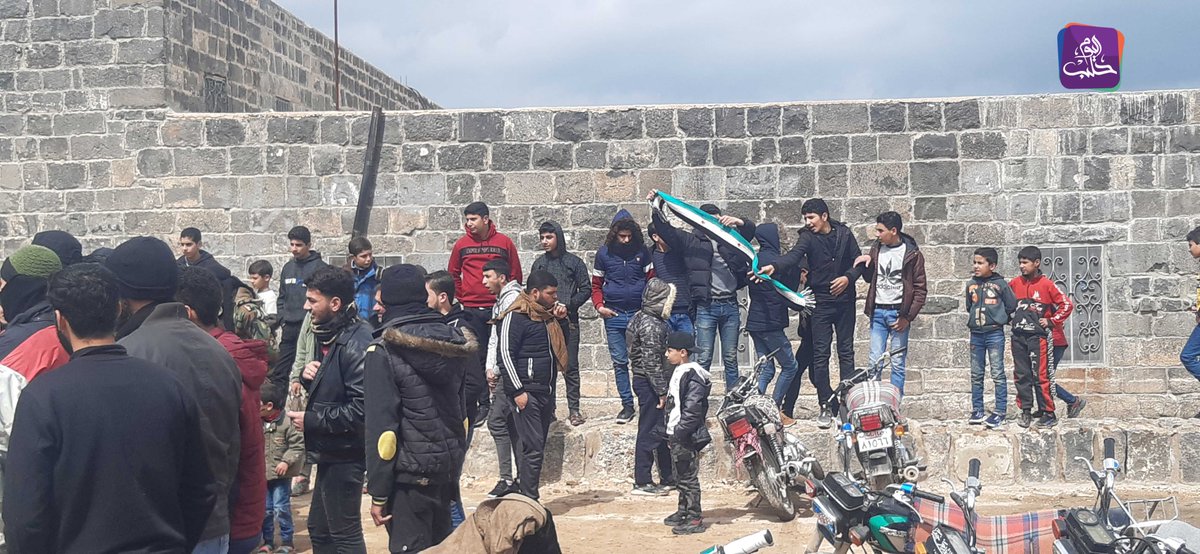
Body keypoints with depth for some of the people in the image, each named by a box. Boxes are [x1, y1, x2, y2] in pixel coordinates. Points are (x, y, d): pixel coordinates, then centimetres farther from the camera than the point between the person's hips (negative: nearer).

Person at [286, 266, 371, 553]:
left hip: (344, 455, -10)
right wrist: (309, 376, -1)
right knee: (319, 528, 19)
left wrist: (311, 421, -19)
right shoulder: (330, 335, 10)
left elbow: (361, 408, -28)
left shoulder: (356, 343, -22)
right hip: (330, 452, 10)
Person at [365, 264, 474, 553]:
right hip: (448, 464, 7)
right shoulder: (453, 341, 6)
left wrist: (378, 493, -11)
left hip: (411, 472, -6)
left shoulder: (385, 350, -13)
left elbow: (381, 426, -15)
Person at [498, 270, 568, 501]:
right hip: (527, 392, -9)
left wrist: (561, 320, 8)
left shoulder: (547, 315, 15)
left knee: (536, 447, 11)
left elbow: (562, 345, 25)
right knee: (532, 448, -10)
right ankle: (529, 500, -6)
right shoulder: (516, 317, -10)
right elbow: (506, 354, -14)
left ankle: (525, 493, 17)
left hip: (546, 391, 9)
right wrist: (518, 391, -18)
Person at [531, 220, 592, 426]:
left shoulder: (574, 262, 2)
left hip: (568, 321, -2)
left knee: (570, 366, 0)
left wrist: (568, 305, -9)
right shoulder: (539, 263, 11)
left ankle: (573, 409, 5)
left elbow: (586, 289, 2)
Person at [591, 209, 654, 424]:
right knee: (620, 362, 4)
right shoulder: (604, 253, 3)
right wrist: (599, 306, -5)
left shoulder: (641, 250, 1)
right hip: (614, 316, 1)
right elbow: (596, 284, 9)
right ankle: (627, 405, 11)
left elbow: (651, 279, 5)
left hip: (639, 313, -1)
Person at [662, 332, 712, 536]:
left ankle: (695, 519, 0)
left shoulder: (692, 376, -18)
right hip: (676, 435, 10)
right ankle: (683, 511, 30)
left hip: (686, 437, -10)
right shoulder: (679, 372, 14)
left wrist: (680, 433, -23)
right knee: (681, 477, 19)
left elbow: (692, 410, -23)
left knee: (688, 477, -5)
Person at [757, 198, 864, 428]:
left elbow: (859, 261, 8)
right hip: (821, 303, -1)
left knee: (846, 352, 7)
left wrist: (848, 277, -13)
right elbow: (794, 255, -24)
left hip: (845, 301, 1)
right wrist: (774, 266, -44)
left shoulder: (844, 234, 2)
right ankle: (826, 405, 4)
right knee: (820, 354, -3)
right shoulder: (808, 238, -5)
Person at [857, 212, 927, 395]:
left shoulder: (912, 254, -5)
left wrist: (908, 317, -12)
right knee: (874, 361, 3)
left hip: (898, 313, -4)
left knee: (898, 363, 2)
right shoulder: (876, 249, 8)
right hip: (878, 312, 4)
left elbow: (920, 290, -5)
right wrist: (867, 262, -1)